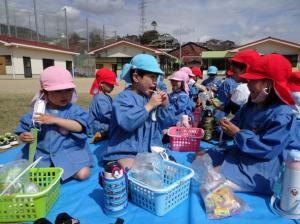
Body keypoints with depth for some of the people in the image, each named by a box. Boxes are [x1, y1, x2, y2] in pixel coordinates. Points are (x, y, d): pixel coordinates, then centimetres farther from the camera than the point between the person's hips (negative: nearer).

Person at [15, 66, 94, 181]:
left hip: (70, 152, -2)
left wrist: (54, 120, -27)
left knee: (83, 174, -18)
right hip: (42, 154, 2)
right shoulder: (37, 112, -1)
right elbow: (22, 131, 7)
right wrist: (24, 137, -18)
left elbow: (79, 127, -23)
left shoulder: (74, 110, -8)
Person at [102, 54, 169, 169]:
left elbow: (164, 124, 14)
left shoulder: (152, 96, 9)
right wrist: (149, 106, -24)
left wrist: (164, 106, -4)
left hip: (150, 150, 7)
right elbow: (127, 123, -30)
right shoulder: (124, 97, -11)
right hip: (125, 153, -7)